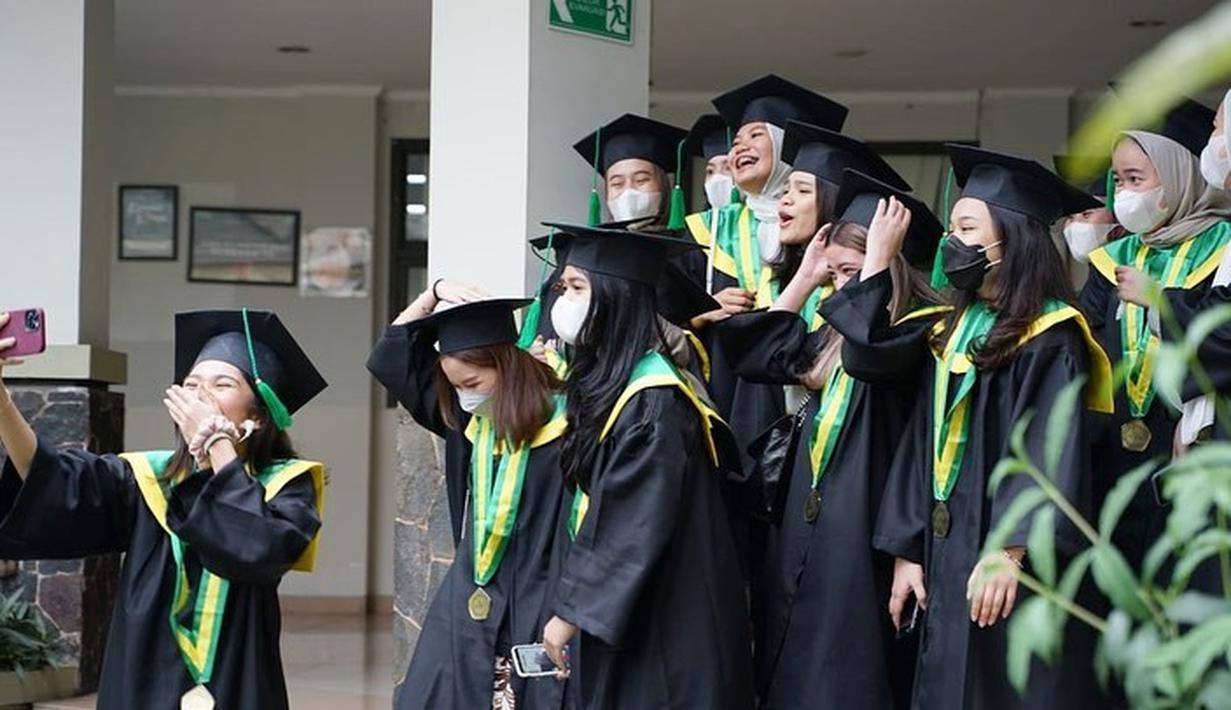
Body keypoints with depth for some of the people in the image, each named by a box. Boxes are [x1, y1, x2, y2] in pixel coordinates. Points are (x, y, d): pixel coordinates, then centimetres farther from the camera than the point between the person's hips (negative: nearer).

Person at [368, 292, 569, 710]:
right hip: (468, 610, 6)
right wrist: (434, 293, 8)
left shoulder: (562, 423, -12)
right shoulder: (467, 419, 8)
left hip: (534, 614, -6)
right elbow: (392, 358, 17)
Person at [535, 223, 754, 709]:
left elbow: (634, 530, -21)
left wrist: (570, 612, -16)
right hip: (615, 612, 9)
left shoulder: (653, 401, -18)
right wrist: (575, 606, 12)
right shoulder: (605, 382, 10)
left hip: (657, 623, -9)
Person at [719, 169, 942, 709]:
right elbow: (757, 355, 15)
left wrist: (879, 253, -24)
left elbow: (864, 354, -31)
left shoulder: (923, 329, -12)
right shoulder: (839, 329, 15)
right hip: (806, 517, 9)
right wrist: (806, 276, 12)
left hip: (863, 525, -9)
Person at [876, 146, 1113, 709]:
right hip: (945, 560, 7)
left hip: (1013, 573, -7)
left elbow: (1050, 451, -18)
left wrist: (1009, 551, -26)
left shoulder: (1049, 336, -9)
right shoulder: (955, 333, 15)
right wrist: (906, 552, 8)